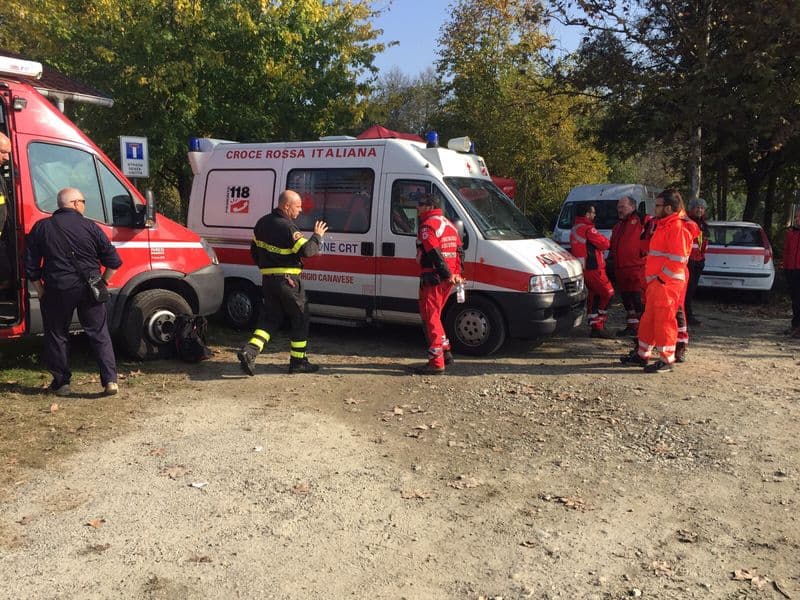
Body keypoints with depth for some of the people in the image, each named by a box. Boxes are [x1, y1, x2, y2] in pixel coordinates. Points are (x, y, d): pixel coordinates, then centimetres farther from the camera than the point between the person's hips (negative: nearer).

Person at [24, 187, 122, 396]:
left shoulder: (41, 228, 4)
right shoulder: (90, 227, -1)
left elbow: (31, 267, 4)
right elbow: (114, 261, -1)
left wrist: (41, 293, 11)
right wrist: (102, 282, 11)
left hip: (57, 291, 1)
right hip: (89, 290, 0)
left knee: (56, 336, 14)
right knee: (99, 334, 7)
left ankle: (61, 382, 18)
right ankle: (110, 379, 1)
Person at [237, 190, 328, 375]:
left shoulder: (262, 222, 10)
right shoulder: (288, 228, -17)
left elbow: (254, 250, 18)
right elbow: (306, 250, -22)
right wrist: (317, 236, -6)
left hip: (267, 279, 8)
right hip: (287, 280, -8)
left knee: (269, 318, 13)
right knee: (300, 318, 6)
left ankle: (249, 351, -6)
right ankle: (298, 361, 12)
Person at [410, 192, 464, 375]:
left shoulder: (428, 226, -11)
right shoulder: (449, 224, 19)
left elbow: (435, 255, -21)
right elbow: (459, 251, 16)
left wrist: (448, 275, -19)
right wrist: (457, 274, 10)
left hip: (433, 279, -9)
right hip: (446, 279, 9)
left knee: (430, 318, -5)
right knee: (434, 316, 21)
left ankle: (436, 363, -5)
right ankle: (445, 352, 26)